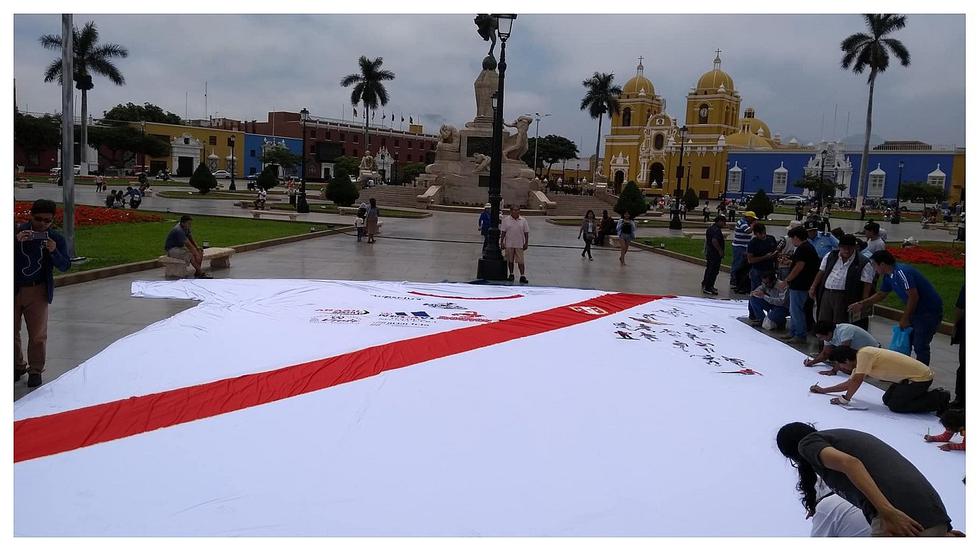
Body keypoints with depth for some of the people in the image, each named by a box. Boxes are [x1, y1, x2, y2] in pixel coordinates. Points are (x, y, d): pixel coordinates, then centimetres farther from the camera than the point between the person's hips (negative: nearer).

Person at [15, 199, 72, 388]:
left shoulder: (56, 239, -2)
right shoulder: (17, 231, -6)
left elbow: (65, 266, -5)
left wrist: (54, 252, -22)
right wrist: (16, 241, -27)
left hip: (37, 292, 0)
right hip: (13, 289, 0)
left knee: (38, 335, 5)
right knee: (12, 332, 11)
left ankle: (35, 370, 18)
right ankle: (17, 366, 29)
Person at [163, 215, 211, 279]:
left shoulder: (186, 228, 1)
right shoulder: (178, 230, -28)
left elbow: (191, 239, 10)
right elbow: (188, 244, -30)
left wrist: (197, 247, -7)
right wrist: (196, 255, -30)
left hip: (180, 247, 9)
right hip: (172, 249, -9)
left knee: (200, 252, -7)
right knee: (191, 255, -31)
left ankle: (197, 272, -9)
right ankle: (201, 273, -26)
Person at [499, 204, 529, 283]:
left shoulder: (523, 220, 2)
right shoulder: (506, 220, 0)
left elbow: (526, 232, 4)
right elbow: (503, 232, 1)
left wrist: (526, 243, 0)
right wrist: (502, 242, -2)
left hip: (519, 244, 0)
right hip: (509, 244, 0)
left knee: (520, 261, -3)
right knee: (510, 260, 9)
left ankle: (522, 276, -1)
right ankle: (511, 274, 21)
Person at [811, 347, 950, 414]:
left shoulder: (863, 354, -20)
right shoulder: (860, 360, 8)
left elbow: (857, 381, -24)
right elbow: (850, 383, 18)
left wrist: (845, 399, -14)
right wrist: (824, 390, 20)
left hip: (920, 377, -10)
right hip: (912, 375, 10)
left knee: (896, 405, -11)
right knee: (887, 400, 10)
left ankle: (939, 399, -5)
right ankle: (933, 395, 14)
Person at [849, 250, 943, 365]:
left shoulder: (901, 272, -24)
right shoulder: (888, 277, 6)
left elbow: (914, 296, -26)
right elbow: (881, 294, 22)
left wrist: (905, 319, -16)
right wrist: (861, 304, 16)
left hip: (930, 311, -10)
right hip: (916, 311, 10)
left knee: (920, 346, -8)